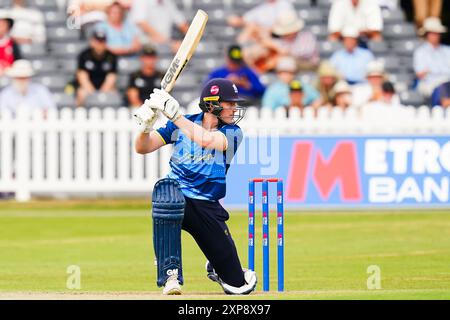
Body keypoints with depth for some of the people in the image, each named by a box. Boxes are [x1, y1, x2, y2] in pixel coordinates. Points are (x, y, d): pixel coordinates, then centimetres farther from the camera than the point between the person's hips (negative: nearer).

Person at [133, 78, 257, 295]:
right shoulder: (180, 125, 2)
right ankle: (171, 276, -37)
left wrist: (174, 115, -30)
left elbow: (207, 140, -25)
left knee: (239, 286, 0)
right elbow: (143, 148, -2)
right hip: (175, 202, -1)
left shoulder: (232, 133, -3)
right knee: (167, 188, -41)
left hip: (208, 208, 1)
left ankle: (215, 269, 42)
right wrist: (146, 125, -22)